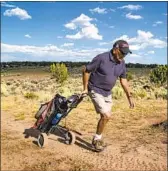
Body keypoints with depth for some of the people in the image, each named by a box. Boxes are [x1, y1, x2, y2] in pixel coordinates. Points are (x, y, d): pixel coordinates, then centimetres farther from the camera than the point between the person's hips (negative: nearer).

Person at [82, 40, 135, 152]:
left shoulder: (122, 63, -2)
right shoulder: (102, 58, -22)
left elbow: (123, 80, 7)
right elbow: (86, 70, -14)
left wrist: (129, 96, 5)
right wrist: (85, 88, -8)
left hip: (108, 93, 7)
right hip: (96, 91, -7)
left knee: (105, 117, 12)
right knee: (106, 116, -14)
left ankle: (98, 139, 33)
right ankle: (97, 139, 8)